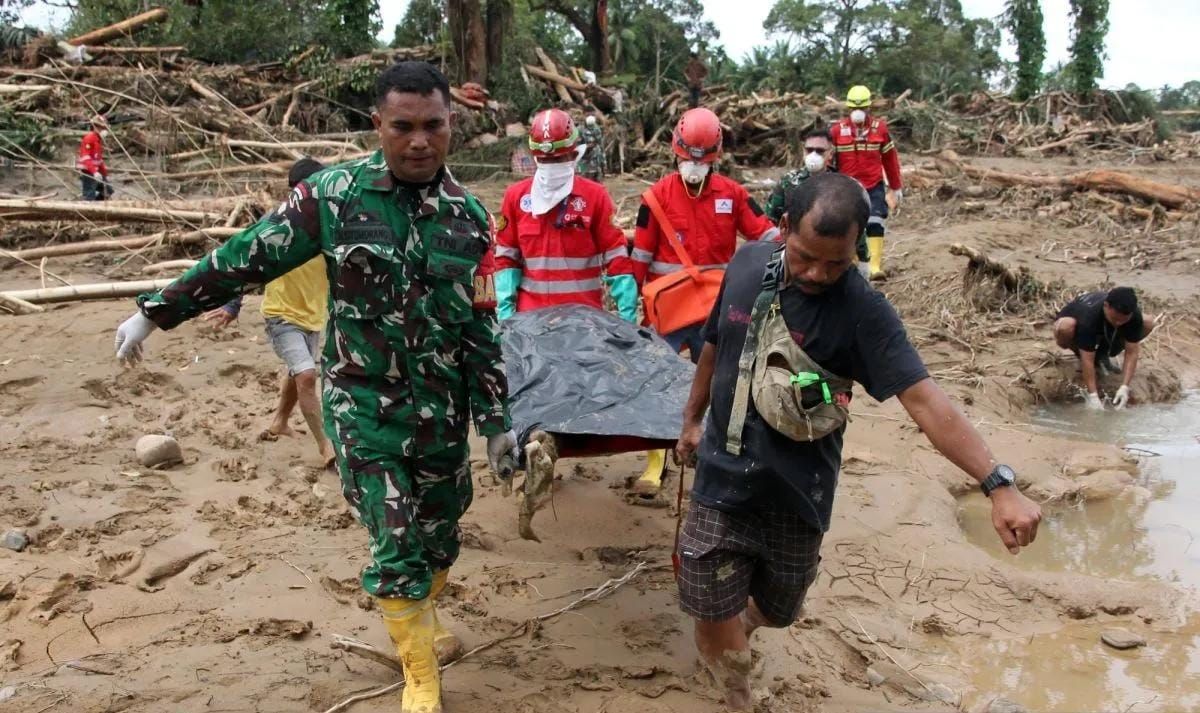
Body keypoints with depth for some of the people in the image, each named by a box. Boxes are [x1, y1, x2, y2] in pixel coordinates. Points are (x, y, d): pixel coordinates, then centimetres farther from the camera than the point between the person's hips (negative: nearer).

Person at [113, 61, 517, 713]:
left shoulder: (469, 217, -3)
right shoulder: (335, 193, -10)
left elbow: (479, 328, 2)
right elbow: (247, 257, -3)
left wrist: (496, 420, 3)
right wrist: (155, 312, 0)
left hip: (442, 411, 3)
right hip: (363, 407, -3)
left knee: (439, 538, 16)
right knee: (396, 546, 0)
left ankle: (418, 615, 48)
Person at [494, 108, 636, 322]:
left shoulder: (595, 195, -2)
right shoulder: (516, 196, 4)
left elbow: (616, 256, -3)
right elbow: (507, 257, 8)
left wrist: (628, 313, -9)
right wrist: (505, 308, -1)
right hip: (531, 314, 2)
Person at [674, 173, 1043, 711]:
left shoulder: (862, 311, -18)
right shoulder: (747, 265, -5)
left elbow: (923, 399, -27)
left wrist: (998, 484, -37)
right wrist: (692, 419, 23)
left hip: (796, 500, -1)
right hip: (721, 484, 2)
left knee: (775, 613, 19)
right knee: (713, 619, 2)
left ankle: (740, 624, 55)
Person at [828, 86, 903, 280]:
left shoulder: (880, 128, -2)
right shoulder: (837, 130, -6)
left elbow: (890, 158, 6)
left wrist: (896, 187, 11)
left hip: (874, 186, 0)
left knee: (876, 224, -13)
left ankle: (875, 267, -15)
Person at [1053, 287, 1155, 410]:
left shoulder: (1134, 316, -30)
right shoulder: (1089, 316, -42)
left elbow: (1131, 353, -27)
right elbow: (1088, 360, -40)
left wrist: (1124, 388, -36)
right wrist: (1092, 395, -44)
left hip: (1106, 334, 4)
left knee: (1148, 323, -17)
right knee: (1065, 328, -41)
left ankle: (1102, 355, -1)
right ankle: (1080, 354, -7)